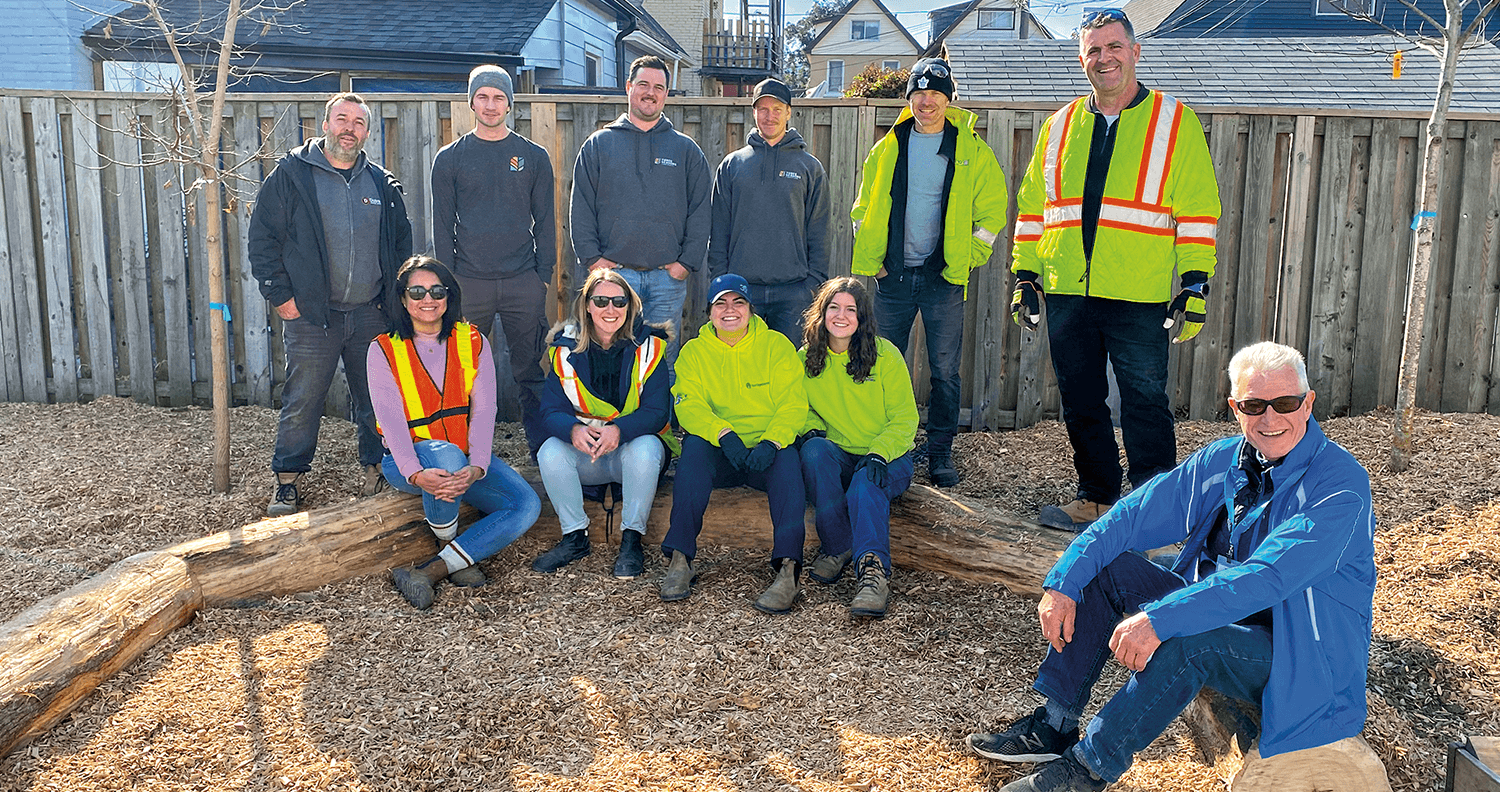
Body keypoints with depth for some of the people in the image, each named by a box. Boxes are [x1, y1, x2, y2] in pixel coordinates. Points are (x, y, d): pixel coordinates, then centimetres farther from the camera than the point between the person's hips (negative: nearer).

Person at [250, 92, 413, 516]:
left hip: (372, 315, 3)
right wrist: (280, 294, -7)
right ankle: (288, 482, 14)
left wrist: (395, 294, 10)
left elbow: (402, 241, 19)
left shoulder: (382, 183, 10)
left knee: (377, 400, 9)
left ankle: (377, 470, 24)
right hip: (311, 316, -3)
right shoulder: (291, 174, 0)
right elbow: (262, 237, -1)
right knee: (301, 403, 2)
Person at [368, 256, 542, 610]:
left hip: (469, 459, 3)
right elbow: (391, 419, -13)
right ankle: (451, 552, -12)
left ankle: (426, 572, -22)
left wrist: (477, 467, -25)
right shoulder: (384, 350, -1)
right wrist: (416, 474, -32)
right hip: (408, 461, -3)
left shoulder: (473, 342, 5)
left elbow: (484, 409, -6)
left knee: (527, 505, -21)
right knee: (447, 456, -39)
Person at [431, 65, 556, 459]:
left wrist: (544, 274, 0)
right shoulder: (450, 158, 8)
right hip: (470, 282, 0)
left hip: (524, 282, 0)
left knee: (530, 368, 2)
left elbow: (544, 220, 9)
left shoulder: (534, 156, 9)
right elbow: (442, 224, 7)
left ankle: (541, 445, 10)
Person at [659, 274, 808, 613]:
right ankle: (679, 558, -31)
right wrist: (723, 434, -28)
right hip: (719, 458, 1)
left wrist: (771, 442, -26)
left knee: (788, 458, -33)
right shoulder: (694, 352, 7)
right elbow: (688, 405, -8)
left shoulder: (776, 346, 4)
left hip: (768, 453, -1)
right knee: (694, 445, -31)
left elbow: (793, 404, -6)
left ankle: (789, 568, -42)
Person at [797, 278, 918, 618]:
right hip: (837, 456, 3)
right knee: (814, 450, -31)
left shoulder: (885, 355, -5)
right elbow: (801, 408, 16)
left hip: (886, 459, -3)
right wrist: (811, 428, -9)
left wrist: (879, 454, -22)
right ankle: (838, 547, -21)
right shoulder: (807, 358, 3)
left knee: (865, 488, -35)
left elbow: (905, 418, -5)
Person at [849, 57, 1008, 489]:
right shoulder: (887, 149, 8)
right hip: (893, 277, 2)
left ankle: (940, 454, 12)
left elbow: (992, 211, 7)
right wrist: (871, 260, 5)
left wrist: (968, 257, -1)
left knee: (945, 371, 1)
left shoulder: (972, 151, 2)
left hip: (944, 277, -2)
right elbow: (864, 209, 15)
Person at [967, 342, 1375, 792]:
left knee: (1182, 640, -35)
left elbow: (1268, 577, -33)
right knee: (1108, 568, -7)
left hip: (1302, 661, -7)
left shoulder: (1341, 484, -21)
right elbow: (1131, 517, -1)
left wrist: (1159, 619, -41)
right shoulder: (1221, 462, 1)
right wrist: (1063, 582, -14)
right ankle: (1055, 725, -2)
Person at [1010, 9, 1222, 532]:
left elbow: (1198, 210, 0)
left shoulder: (1173, 121, 2)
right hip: (1067, 293, 4)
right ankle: (1095, 498, 25)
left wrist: (1195, 284, -6)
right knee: (1080, 402, 11)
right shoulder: (1060, 126, 13)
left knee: (1144, 402, 1)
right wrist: (1025, 276, 10)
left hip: (1138, 297, -4)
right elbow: (1032, 207, 16)